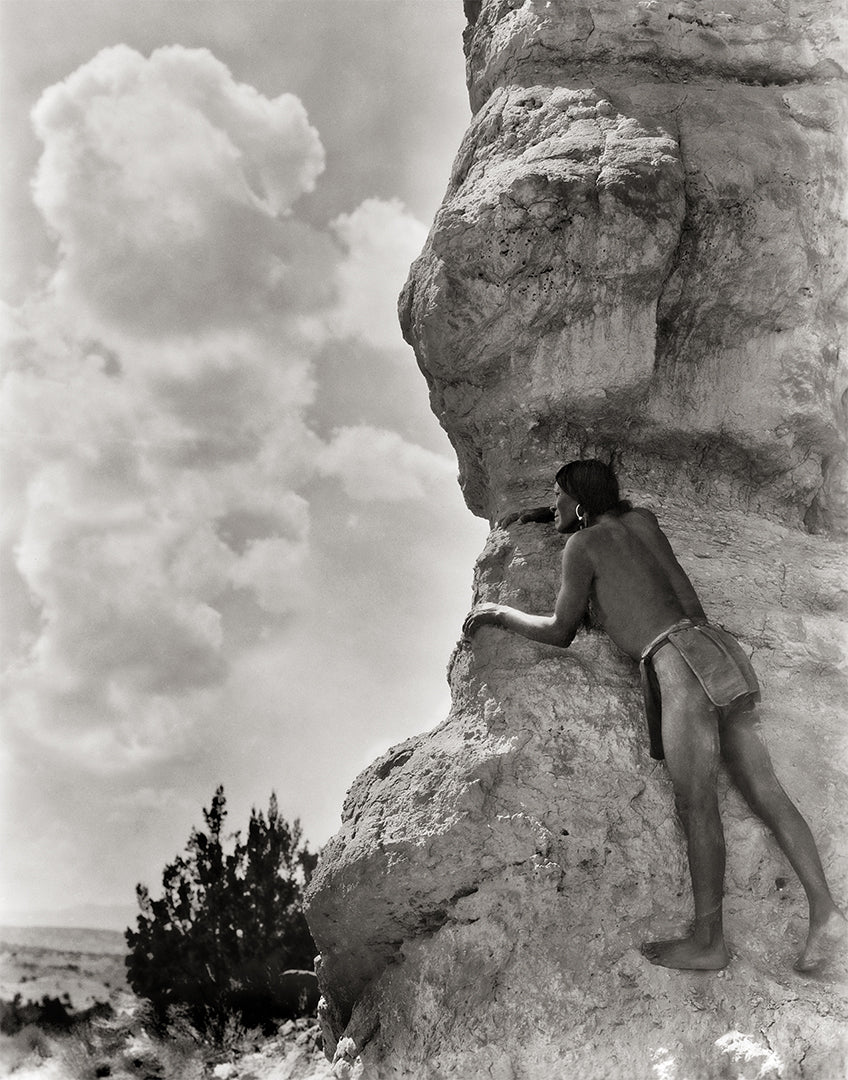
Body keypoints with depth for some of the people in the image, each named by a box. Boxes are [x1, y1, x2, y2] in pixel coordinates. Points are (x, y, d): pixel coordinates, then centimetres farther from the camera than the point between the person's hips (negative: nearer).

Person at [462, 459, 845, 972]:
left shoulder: (582, 544, 6)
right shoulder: (643, 518, 24)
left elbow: (560, 632, 11)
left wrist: (501, 613, 25)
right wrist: (544, 515, 52)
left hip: (680, 659, -8)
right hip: (722, 650, 8)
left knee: (697, 803, -8)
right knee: (765, 792, 0)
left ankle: (709, 940, -6)